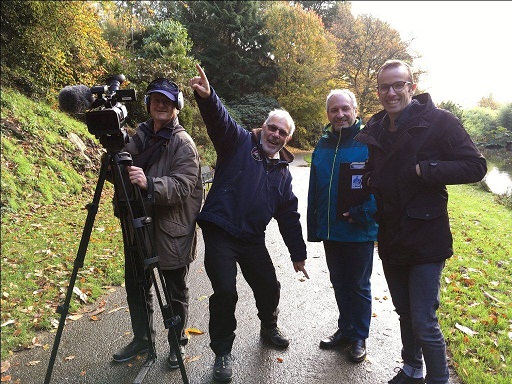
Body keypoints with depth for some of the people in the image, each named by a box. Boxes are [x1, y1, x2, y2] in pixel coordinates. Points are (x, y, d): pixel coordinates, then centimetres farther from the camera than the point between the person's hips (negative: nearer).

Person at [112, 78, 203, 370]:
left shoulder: (183, 144, -11)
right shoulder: (141, 135, 8)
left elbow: (182, 187, -22)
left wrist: (149, 184, -39)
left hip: (172, 230, -6)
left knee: (176, 293, 10)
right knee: (136, 286, 18)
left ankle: (178, 343, 32)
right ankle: (142, 339, 39)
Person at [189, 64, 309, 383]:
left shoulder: (283, 172, 12)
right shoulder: (240, 142, -1)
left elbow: (289, 216, 14)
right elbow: (220, 120, -22)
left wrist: (298, 254, 13)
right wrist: (207, 96, -44)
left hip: (253, 239, 5)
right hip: (220, 233, -5)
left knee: (269, 287, 13)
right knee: (225, 292, -9)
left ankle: (269, 326, 46)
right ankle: (222, 352, 15)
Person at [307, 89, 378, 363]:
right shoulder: (322, 146, 7)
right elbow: (314, 190, 9)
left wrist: (363, 214, -23)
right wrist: (313, 228, 8)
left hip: (360, 233, -5)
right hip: (330, 231, 5)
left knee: (359, 286, 11)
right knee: (339, 283, 18)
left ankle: (359, 337, 29)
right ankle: (345, 330, 37)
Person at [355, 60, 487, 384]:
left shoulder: (438, 121, -11)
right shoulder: (375, 129, 7)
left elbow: (476, 166, -13)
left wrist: (424, 170, -23)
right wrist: (369, 182, -1)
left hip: (425, 241, -6)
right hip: (390, 241, 6)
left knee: (424, 323, -2)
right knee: (405, 313, 22)